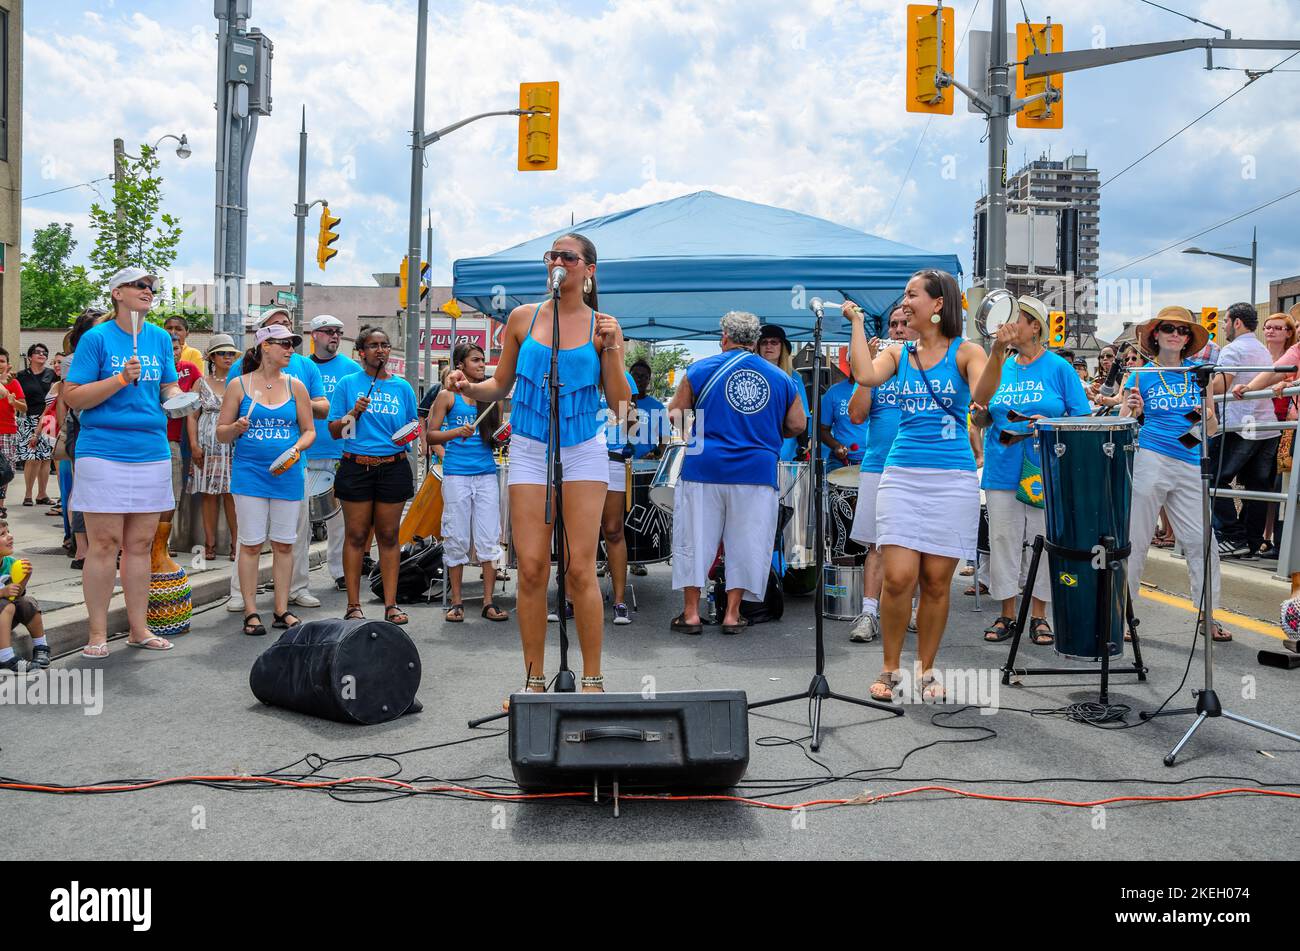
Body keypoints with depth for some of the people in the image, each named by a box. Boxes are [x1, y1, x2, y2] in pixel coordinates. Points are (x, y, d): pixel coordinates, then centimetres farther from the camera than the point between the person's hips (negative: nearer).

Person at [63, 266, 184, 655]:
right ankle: (98, 633, 9)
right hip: (104, 453, -5)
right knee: (104, 544, -2)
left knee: (140, 544, 9)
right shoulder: (97, 338, -3)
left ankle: (138, 628, 18)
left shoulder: (160, 338, 11)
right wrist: (121, 379, -16)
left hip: (152, 452, 5)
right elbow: (73, 397, -6)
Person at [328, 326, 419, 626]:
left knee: (389, 536, 5)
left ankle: (391, 604, 9)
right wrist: (353, 413, -13)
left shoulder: (402, 387, 10)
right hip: (356, 466, -1)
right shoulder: (348, 384, 4)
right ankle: (354, 605, 7)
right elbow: (334, 431, 4)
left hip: (393, 467, 2)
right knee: (356, 535, 1)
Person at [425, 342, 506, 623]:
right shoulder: (448, 396, 3)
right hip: (456, 475, -3)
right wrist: (457, 432, -16)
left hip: (486, 474, 3)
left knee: (490, 539, 0)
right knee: (457, 538, 2)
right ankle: (456, 602, 11)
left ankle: (489, 602, 6)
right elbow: (430, 435, -1)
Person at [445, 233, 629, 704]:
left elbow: (619, 404, 0)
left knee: (579, 568, -6)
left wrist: (610, 350, -11)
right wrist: (468, 386, -5)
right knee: (531, 568, -1)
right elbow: (501, 386, 14)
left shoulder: (603, 326, 3)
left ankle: (592, 680, 6)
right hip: (529, 449, 2)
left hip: (583, 450, -1)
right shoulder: (522, 318, 7)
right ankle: (535, 680, 11)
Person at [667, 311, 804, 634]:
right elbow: (798, 425, 10)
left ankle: (691, 613, 11)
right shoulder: (782, 378, 8)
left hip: (704, 467, -1)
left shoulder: (701, 369, 1)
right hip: (757, 471, 2)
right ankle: (732, 614, 12)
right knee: (745, 543, 9)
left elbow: (674, 414, 2)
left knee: (695, 538, 7)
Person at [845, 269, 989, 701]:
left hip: (952, 478, -2)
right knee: (898, 577, -6)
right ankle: (890, 669, 11)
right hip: (902, 474, 2)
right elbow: (865, 375, -9)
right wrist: (857, 322, -2)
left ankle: (926, 670, 20)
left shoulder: (965, 352, 3)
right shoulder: (898, 354, 12)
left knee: (936, 581, 4)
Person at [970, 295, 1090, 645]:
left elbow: (1083, 419, 1)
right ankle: (1007, 614, 17)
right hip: (1003, 470, 3)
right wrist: (997, 352, -16)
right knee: (1003, 541, 5)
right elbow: (979, 402, -9)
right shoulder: (1002, 366, 9)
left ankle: (1038, 616, 16)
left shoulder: (1058, 367, 1)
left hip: (1045, 471, -3)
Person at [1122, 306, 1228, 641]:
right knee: (1135, 540, 2)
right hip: (1149, 461, -3)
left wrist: (1207, 416, -9)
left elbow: (1212, 430, 13)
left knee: (1201, 542, 2)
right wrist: (1132, 410, -16)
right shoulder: (1141, 376, 3)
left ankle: (1208, 615, 15)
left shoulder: (1199, 374, 10)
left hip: (1190, 466, 3)